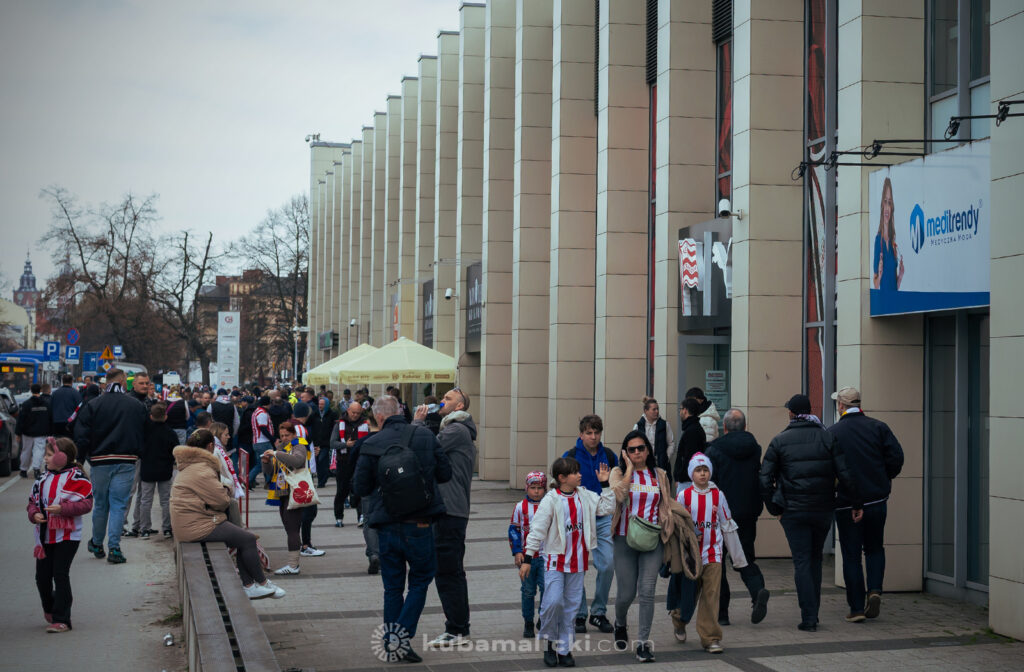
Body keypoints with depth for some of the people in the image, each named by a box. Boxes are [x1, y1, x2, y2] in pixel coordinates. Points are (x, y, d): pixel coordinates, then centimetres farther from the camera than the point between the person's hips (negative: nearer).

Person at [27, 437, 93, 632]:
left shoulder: (76, 477, -9)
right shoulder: (43, 478, 11)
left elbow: (86, 503, -14)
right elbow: (33, 501, 16)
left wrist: (62, 509, -25)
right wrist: (34, 514, -6)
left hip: (67, 537, -6)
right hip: (45, 536, 6)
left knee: (61, 575, -8)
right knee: (42, 576, 10)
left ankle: (61, 619, -3)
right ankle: (50, 608, 37)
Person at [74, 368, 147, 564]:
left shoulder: (92, 405, -3)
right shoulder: (137, 406, 0)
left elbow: (81, 437, -5)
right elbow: (143, 434, 6)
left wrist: (80, 459, 3)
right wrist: (137, 454, 17)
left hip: (100, 461, 1)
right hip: (126, 462, -1)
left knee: (100, 504, 15)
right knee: (119, 504, 1)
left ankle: (97, 544, 28)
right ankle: (114, 548, -6)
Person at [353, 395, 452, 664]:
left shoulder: (371, 445, -6)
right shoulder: (425, 437, -4)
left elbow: (360, 488, -2)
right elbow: (445, 473, 3)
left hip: (387, 527, 1)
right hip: (420, 526, -1)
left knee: (392, 588, 13)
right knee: (420, 581, 13)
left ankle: (391, 644, 17)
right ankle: (403, 635, -2)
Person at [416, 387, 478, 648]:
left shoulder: (457, 431, -12)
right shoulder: (458, 431, 23)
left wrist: (417, 422, -8)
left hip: (450, 511, -11)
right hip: (452, 510, 11)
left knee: (447, 571, -8)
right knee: (453, 570, 15)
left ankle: (455, 629, -4)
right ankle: (460, 628, 22)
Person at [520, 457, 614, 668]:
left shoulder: (585, 496, 4)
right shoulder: (551, 500, -10)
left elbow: (607, 508, 4)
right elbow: (537, 530, -9)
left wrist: (605, 484, -2)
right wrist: (527, 558, -9)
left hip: (577, 561, 5)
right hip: (556, 559, -5)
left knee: (572, 606, 7)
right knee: (553, 601, -16)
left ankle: (564, 649, 16)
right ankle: (550, 642, 7)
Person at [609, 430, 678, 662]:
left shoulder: (660, 475, 10)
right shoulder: (619, 473, 3)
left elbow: (666, 507, 17)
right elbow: (619, 495, -18)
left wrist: (667, 533, 8)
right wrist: (629, 468, -9)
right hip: (625, 539, -1)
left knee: (647, 591, -9)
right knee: (626, 593, 2)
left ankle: (644, 643, -3)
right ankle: (620, 625, 35)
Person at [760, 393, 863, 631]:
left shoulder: (780, 440, -1)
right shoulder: (828, 437, 2)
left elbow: (765, 478, -5)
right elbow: (845, 474, -5)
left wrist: (774, 508, 5)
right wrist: (857, 503, 1)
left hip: (793, 511, -2)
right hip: (823, 510, 2)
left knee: (802, 562, 1)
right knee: (815, 559, 18)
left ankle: (808, 618, -5)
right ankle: (813, 612, 21)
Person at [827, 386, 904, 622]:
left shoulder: (832, 433, -4)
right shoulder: (878, 427, 1)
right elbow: (896, 457, -6)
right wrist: (885, 479, 11)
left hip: (846, 504, -2)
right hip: (877, 500, 2)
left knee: (851, 555, 5)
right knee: (874, 548, 19)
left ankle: (857, 607, 4)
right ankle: (875, 589, -3)